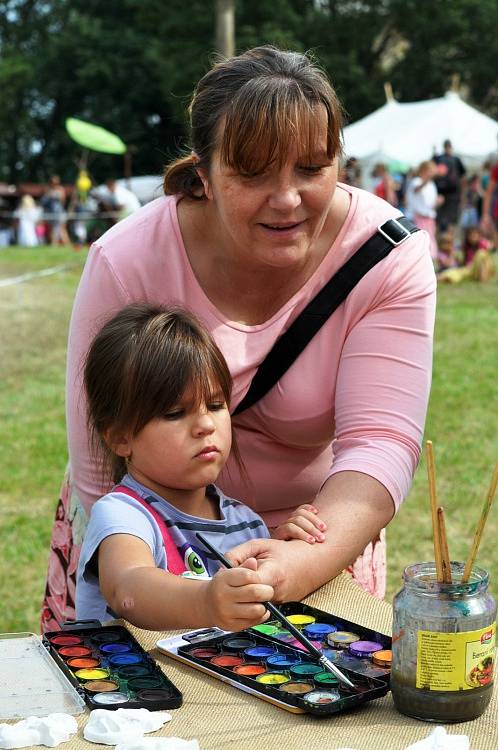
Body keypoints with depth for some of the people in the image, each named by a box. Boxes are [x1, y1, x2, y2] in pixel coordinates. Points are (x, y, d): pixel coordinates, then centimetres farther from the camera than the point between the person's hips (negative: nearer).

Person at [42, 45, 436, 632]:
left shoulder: (391, 257, -22)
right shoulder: (126, 263, -25)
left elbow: (381, 441, -29)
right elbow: (102, 469, -23)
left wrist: (313, 560, -47)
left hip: (321, 530, 1)